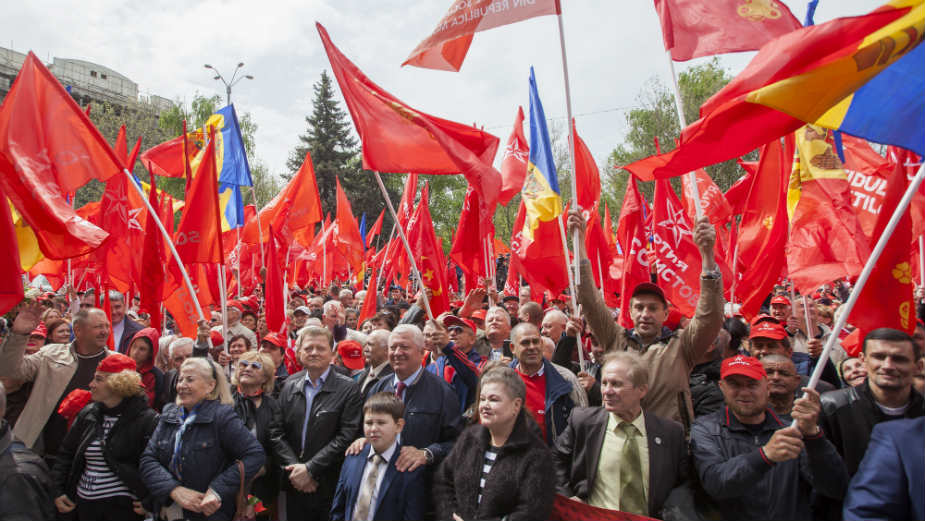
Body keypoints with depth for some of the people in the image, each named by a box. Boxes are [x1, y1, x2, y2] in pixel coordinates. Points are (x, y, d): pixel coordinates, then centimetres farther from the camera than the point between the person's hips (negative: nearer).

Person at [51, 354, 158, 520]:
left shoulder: (146, 419, -13)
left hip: (123, 506, -6)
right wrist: (58, 491, 8)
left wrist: (149, 500, -19)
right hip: (85, 503, 6)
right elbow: (65, 454, 15)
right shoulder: (87, 415, 7)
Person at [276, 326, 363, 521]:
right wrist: (293, 468, -9)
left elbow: (347, 436, -13)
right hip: (295, 485, 3)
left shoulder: (348, 388, -7)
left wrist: (310, 469, -14)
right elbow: (280, 433, 4)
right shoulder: (290, 385, 6)